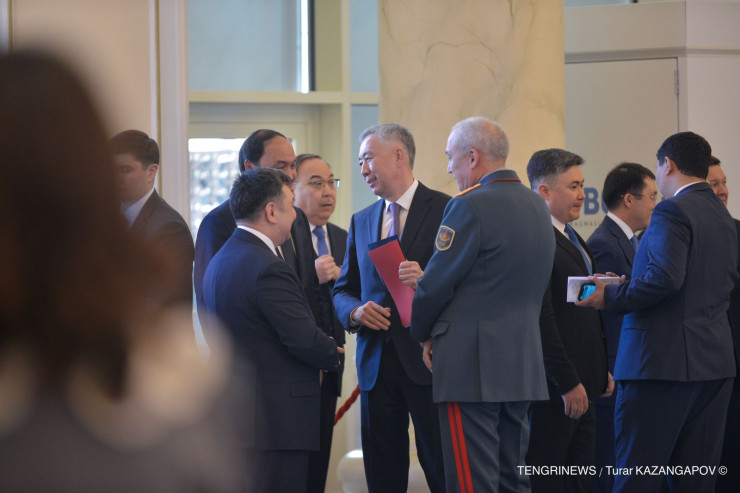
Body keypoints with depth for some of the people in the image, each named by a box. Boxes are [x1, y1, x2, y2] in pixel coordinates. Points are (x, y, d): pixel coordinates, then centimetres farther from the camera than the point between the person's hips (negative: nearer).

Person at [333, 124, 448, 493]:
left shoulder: (445, 210, 0)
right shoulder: (361, 221, 18)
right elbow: (343, 289, 19)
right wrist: (355, 311, -3)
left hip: (428, 360, -5)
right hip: (376, 363, 5)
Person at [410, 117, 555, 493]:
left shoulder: (470, 206, -13)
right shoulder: (537, 206, 13)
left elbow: (435, 285, -10)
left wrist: (423, 334, 8)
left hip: (471, 364, -8)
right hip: (523, 363, 9)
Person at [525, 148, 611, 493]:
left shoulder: (572, 239, 18)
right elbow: (542, 320, -20)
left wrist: (602, 371, 17)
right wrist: (568, 384, -20)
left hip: (581, 384, 10)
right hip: (554, 387, -10)